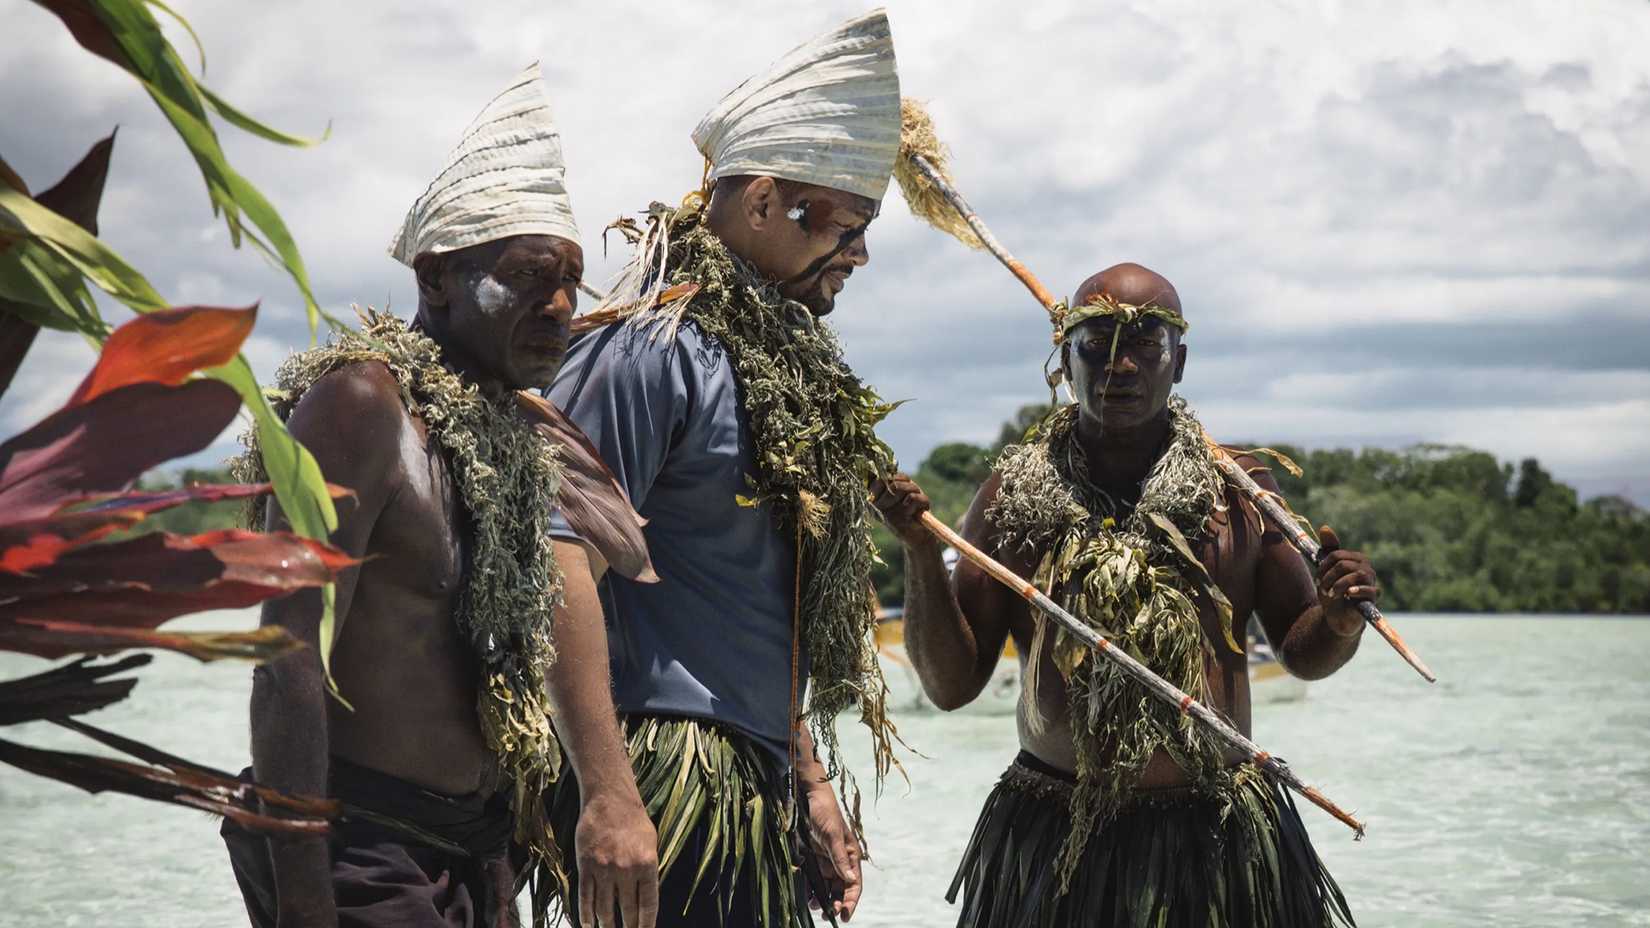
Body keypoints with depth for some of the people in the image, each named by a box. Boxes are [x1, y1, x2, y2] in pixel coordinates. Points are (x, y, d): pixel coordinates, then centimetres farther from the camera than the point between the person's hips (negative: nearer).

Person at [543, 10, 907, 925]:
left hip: (758, 790, 9)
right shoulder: (647, 351, -12)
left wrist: (810, 780, 21)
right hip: (666, 787, -9)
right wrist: (606, 805, -23)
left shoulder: (782, 360, 16)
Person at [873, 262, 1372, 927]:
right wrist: (921, 556, -13)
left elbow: (1302, 653, 12)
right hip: (1050, 841, 0)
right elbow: (951, 686, 1)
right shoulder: (1014, 496, 2)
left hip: (1218, 834, 1)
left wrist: (1340, 620, -11)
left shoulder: (1239, 490, 3)